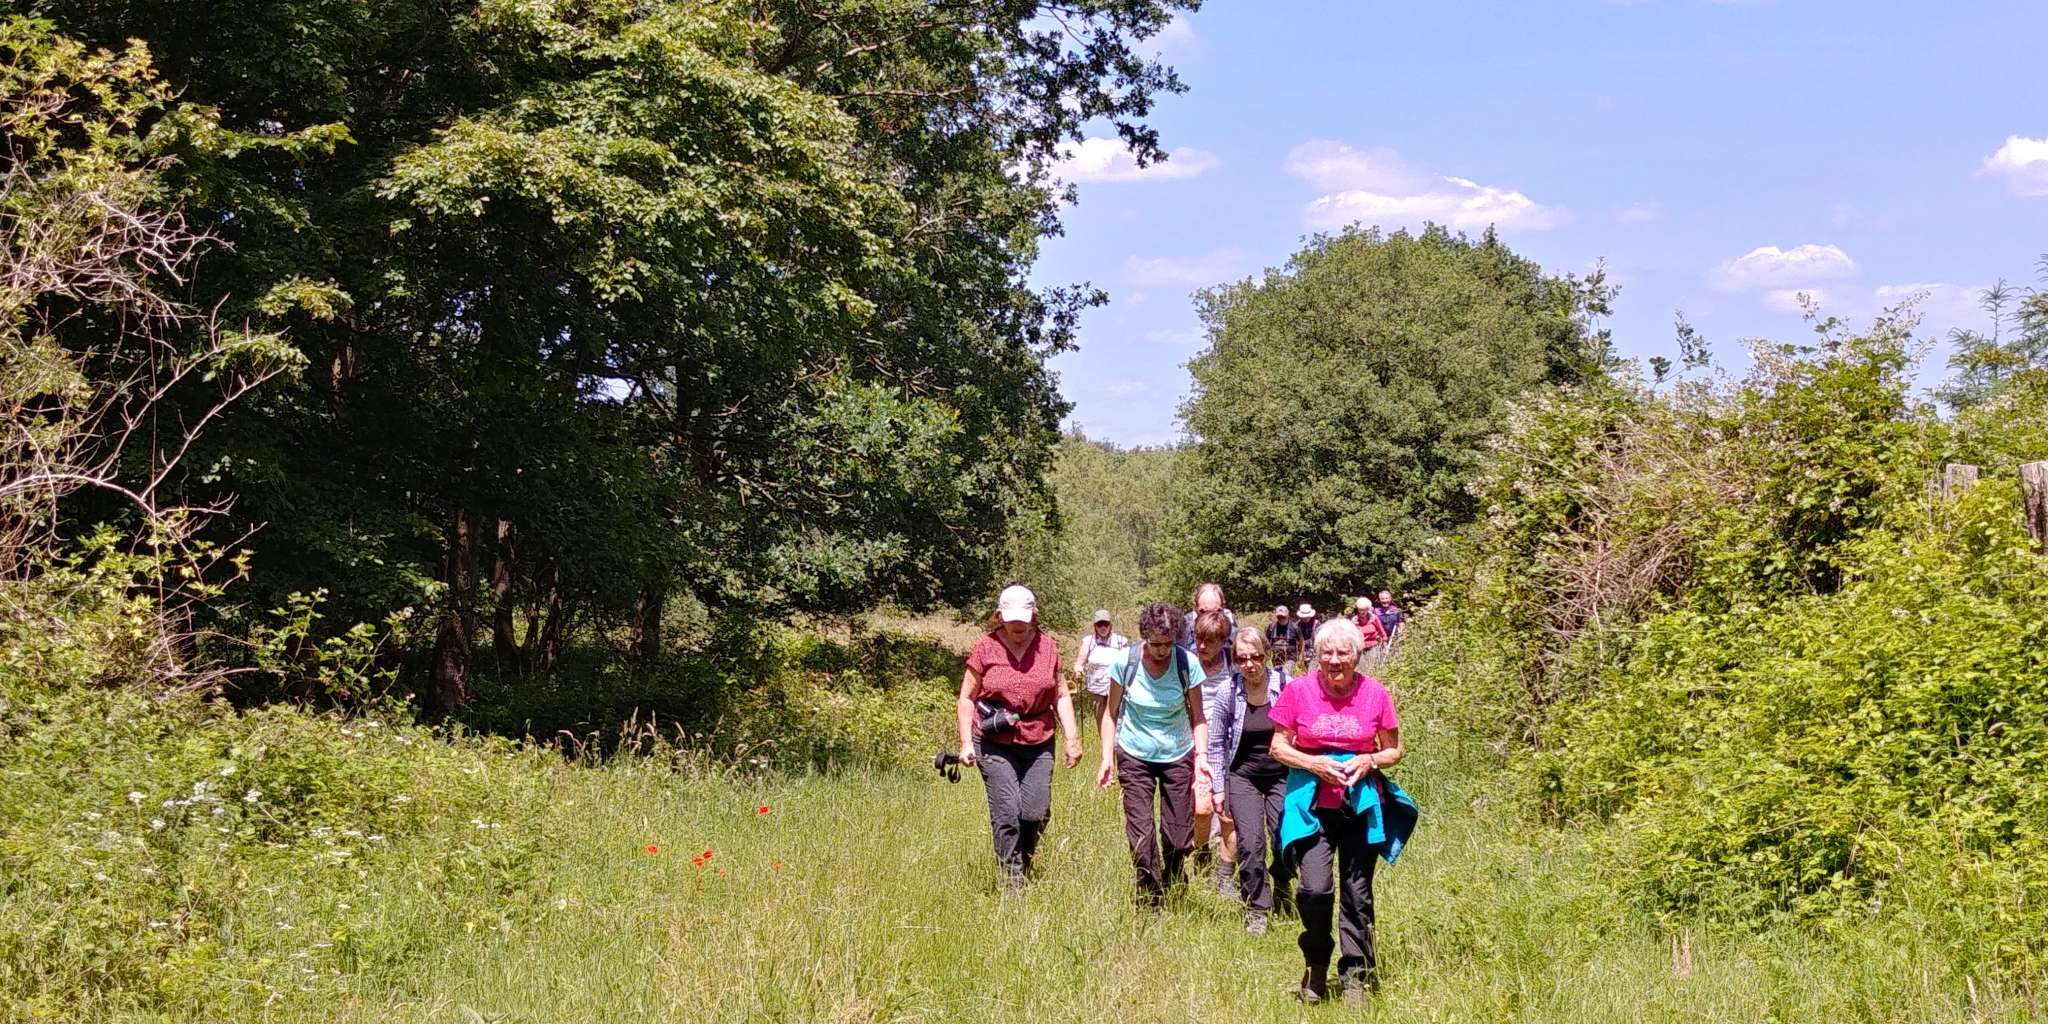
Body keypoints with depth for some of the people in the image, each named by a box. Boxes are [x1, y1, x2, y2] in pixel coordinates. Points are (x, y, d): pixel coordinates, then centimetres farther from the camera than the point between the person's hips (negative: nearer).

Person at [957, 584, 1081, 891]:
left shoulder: (1047, 646, 5)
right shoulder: (985, 647, -2)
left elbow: (1061, 695, 11)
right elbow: (967, 697, 3)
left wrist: (1072, 738, 5)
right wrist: (966, 743, -4)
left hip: (1038, 743, 2)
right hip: (995, 744, -2)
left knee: (1037, 813, -2)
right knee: (1006, 815, -8)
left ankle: (1024, 862, 26)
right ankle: (1012, 884, 1)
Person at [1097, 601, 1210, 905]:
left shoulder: (1187, 664, -12)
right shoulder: (1126, 662, -13)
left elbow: (1197, 718, -3)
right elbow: (1111, 713, -1)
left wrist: (1201, 756, -15)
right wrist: (1107, 758, -6)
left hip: (1177, 757, 1)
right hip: (1135, 756, 0)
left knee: (1179, 837, 4)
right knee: (1140, 836, -5)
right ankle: (1150, 904, 7)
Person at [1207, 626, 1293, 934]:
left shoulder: (1286, 685, -12)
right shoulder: (1228, 692, -8)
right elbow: (1216, 743, 4)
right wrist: (1218, 788, 4)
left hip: (1283, 774, 0)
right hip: (1243, 776, 0)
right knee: (1250, 843, -10)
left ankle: (1280, 887, 26)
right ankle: (1256, 911, 5)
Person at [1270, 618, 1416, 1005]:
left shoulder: (1375, 694, -1)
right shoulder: (1298, 691, -4)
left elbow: (1394, 751, 8)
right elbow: (1278, 747, 3)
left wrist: (1370, 761, -13)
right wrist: (1314, 763, -14)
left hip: (1361, 805, 1)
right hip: (1312, 805, -1)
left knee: (1357, 893, 6)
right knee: (1314, 889, -13)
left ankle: (1354, 976, 21)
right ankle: (1316, 966, 12)